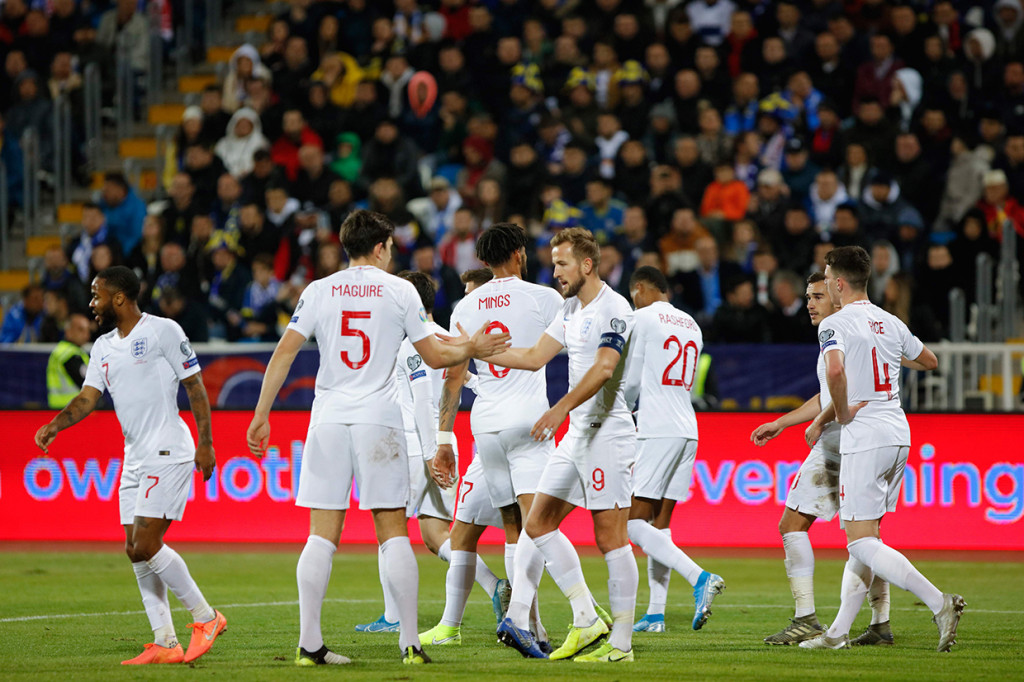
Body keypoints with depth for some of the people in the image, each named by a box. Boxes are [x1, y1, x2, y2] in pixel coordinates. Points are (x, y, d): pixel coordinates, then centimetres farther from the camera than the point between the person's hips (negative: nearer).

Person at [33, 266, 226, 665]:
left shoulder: (163, 332, -6)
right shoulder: (103, 347, 15)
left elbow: (195, 386, -6)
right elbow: (88, 398, 8)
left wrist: (205, 444, -10)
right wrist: (55, 425, -11)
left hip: (168, 453, -8)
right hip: (135, 459, 8)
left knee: (146, 546, -16)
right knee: (136, 552, 4)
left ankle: (206, 617, -3)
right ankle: (164, 643, 6)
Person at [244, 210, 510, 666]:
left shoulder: (318, 291, 7)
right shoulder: (399, 291, 2)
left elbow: (283, 354, 1)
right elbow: (434, 356, 5)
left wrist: (261, 416, 4)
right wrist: (472, 349, 24)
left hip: (328, 421, 2)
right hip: (379, 419, -2)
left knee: (322, 536, 2)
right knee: (393, 534, 2)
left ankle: (309, 643, -2)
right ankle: (410, 642, 0)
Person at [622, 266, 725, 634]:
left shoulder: (643, 318, -3)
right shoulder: (691, 325, 19)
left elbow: (631, 383, -1)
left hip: (657, 433, -8)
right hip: (687, 431, 8)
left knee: (634, 523, -8)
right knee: (659, 523, 10)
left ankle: (699, 577, -25)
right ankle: (656, 614, 4)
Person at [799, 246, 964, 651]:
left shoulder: (835, 325, -9)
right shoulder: (891, 324, 13)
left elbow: (836, 371, -30)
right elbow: (929, 362, 30)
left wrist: (843, 413, -12)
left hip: (864, 439, -8)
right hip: (899, 434, 8)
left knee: (862, 542, -8)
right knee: (864, 539, 13)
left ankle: (939, 603, -23)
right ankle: (839, 632, 16)